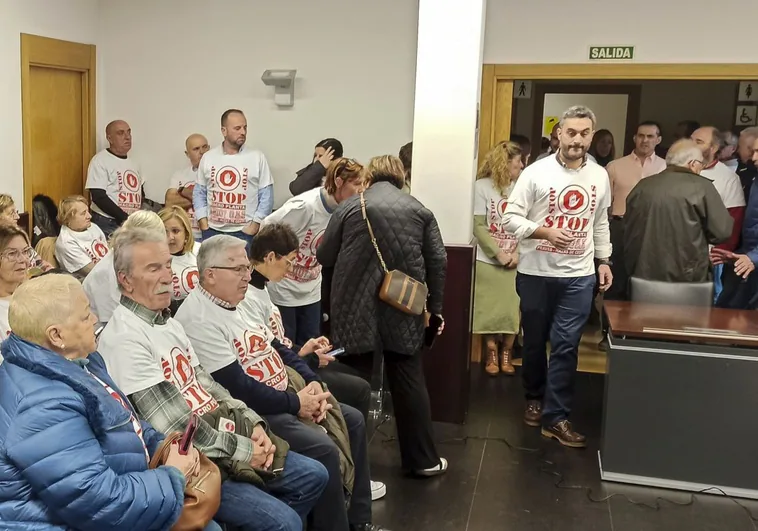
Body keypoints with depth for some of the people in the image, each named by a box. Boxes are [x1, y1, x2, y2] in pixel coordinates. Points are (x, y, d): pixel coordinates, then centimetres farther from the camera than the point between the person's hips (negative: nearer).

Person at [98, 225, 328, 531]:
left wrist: (252, 423, 0)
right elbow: (171, 424, -23)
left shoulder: (168, 322, 12)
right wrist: (240, 451, -16)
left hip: (226, 436, 9)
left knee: (313, 476, 11)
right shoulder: (122, 339, -19)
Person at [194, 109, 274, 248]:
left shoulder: (257, 157, 0)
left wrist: (253, 227, -7)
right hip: (212, 231, 2)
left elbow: (266, 196, -1)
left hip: (244, 232, -2)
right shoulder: (207, 157, 7)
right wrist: (204, 225, 1)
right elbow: (199, 193, 12)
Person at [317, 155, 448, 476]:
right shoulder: (418, 209, 7)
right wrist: (435, 307, 14)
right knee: (409, 383, 11)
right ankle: (424, 460, 20)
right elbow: (438, 262, 5)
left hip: (356, 308, -1)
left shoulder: (350, 206, 3)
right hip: (403, 310, 2)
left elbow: (324, 257, 7)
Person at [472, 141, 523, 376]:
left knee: (512, 309, 1)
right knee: (489, 309, 3)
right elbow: (478, 226, -5)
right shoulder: (483, 186, -4)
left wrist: (517, 253, -11)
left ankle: (506, 355, 15)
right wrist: (498, 253, -12)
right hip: (488, 260, -2)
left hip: (515, 262, 2)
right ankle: (491, 355, 16)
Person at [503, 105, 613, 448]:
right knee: (535, 341, 14)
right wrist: (546, 232, -22)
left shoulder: (600, 176, 5)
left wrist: (604, 260, 13)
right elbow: (511, 217, -10)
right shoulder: (536, 172, -8)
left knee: (566, 346, -2)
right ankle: (534, 398, 36)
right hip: (536, 273, -1)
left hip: (579, 275, 2)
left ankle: (556, 417, 6)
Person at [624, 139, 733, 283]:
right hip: (686, 278, -4)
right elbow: (722, 231, -6)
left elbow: (629, 232, 14)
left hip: (644, 275, 4)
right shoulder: (701, 186, -7)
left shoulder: (642, 186, 6)